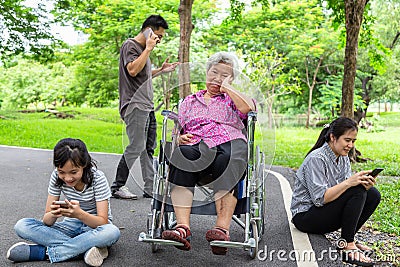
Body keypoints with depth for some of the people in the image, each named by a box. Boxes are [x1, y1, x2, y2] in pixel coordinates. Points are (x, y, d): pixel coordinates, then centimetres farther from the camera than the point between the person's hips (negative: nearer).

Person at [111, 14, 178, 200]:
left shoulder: (144, 49, 23)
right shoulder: (130, 45, -5)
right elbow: (132, 70, -21)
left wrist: (161, 70, 19)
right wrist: (148, 49, -14)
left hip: (147, 106, 10)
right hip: (135, 105, -10)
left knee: (148, 148, 8)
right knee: (136, 147, -12)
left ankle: (150, 188, 12)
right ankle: (117, 187, -1)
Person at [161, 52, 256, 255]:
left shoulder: (233, 99, 26)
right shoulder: (189, 101, 32)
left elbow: (248, 108, 1)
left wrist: (226, 88, 11)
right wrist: (180, 137, 0)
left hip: (229, 142, -1)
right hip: (195, 145, 1)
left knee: (225, 162, -38)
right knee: (182, 156, -35)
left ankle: (222, 228, -45)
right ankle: (182, 227, -43)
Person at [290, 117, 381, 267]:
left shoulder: (343, 157, 6)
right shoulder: (316, 159, -20)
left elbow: (345, 188, 2)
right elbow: (319, 199, -25)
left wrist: (363, 184, -18)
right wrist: (349, 182, -31)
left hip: (326, 212, 8)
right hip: (305, 216, -8)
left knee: (373, 194, -8)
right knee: (357, 191, -25)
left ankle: (348, 239, -3)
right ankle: (347, 246, -20)